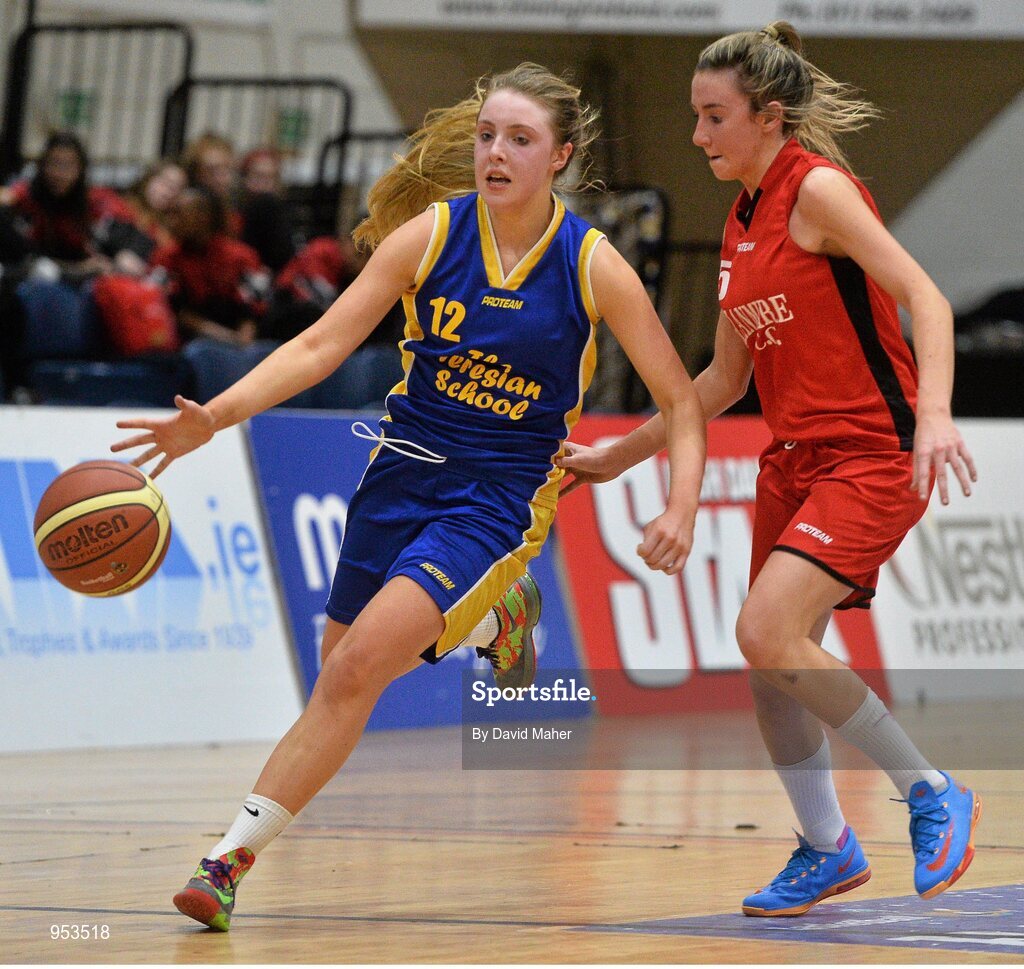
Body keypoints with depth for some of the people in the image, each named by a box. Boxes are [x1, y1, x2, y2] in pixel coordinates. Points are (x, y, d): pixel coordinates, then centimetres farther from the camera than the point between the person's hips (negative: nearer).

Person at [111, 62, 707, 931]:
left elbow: (681, 401, -2)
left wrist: (681, 509, -18)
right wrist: (215, 416, -20)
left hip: (503, 494, -4)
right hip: (404, 470, 4)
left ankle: (234, 858, -18)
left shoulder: (593, 267, -9)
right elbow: (322, 344, -7)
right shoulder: (430, 233, -4)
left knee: (357, 666, -20)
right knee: (341, 680, 8)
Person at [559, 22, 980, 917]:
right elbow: (723, 381, 21)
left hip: (874, 456, -8)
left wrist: (934, 414, -35)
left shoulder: (817, 187, -11)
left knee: (768, 632, -23)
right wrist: (618, 456, 22)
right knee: (772, 670, 8)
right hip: (794, 462, 9)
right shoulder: (741, 225, 14)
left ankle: (933, 795, -10)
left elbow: (925, 298, -20)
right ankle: (827, 851, 27)